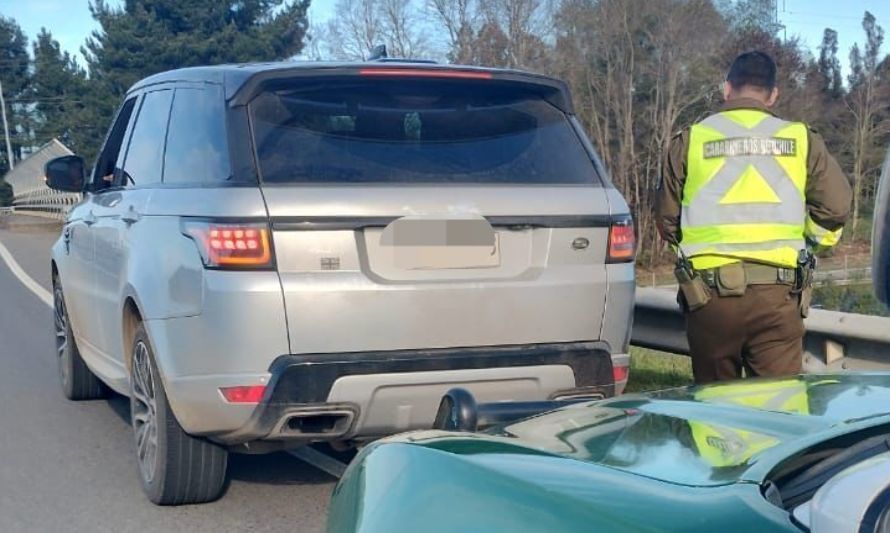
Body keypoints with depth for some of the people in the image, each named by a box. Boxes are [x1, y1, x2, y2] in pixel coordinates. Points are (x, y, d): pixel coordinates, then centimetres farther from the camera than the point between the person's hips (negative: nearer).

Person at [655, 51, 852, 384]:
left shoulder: (690, 140, 5)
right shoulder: (800, 138, 6)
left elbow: (667, 219, 6)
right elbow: (835, 206, 0)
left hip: (710, 294, 0)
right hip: (778, 294, 0)